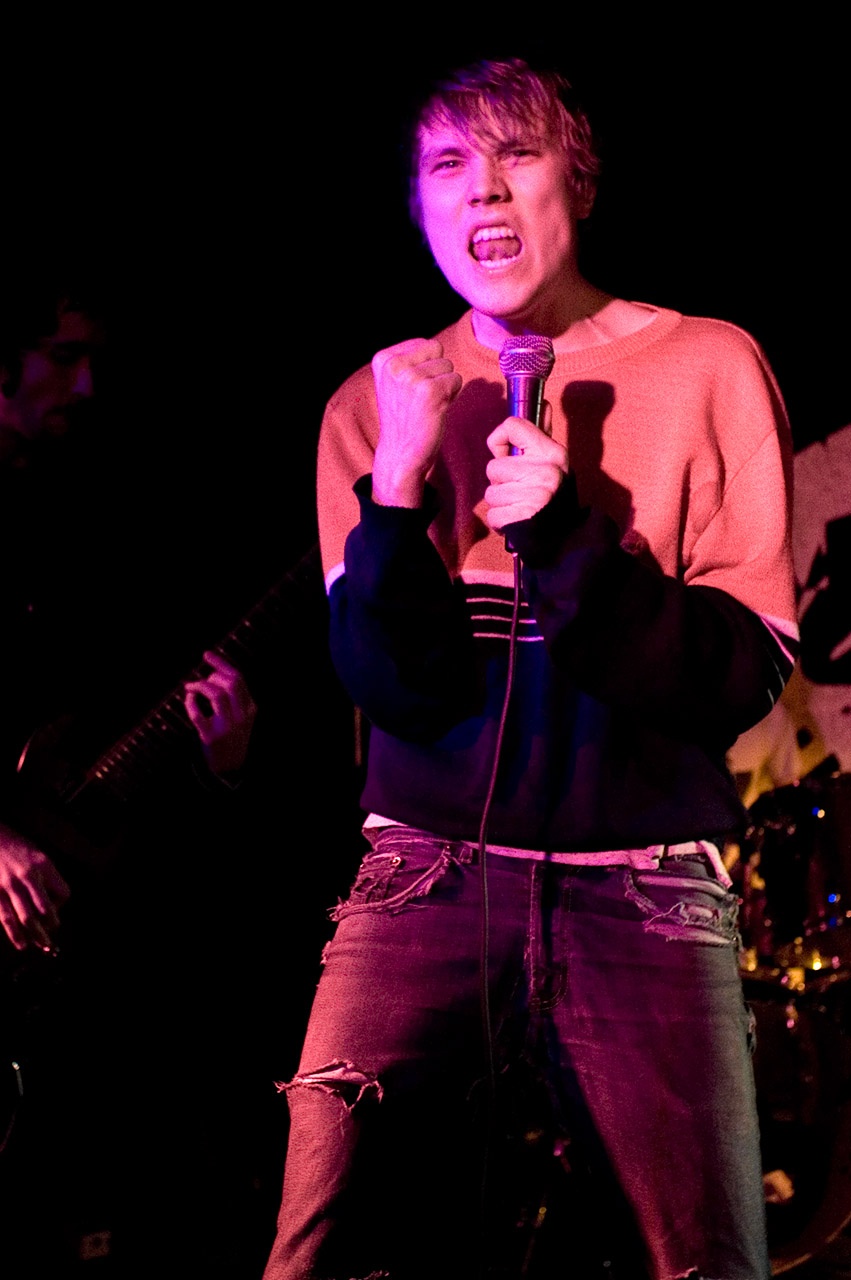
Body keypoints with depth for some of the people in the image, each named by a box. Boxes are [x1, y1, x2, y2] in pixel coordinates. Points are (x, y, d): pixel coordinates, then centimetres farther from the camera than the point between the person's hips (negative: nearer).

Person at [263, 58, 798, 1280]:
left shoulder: (707, 368, 1)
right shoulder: (379, 400, 7)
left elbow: (742, 680, -5)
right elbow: (395, 687, -2)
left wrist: (564, 538, -18)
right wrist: (399, 484, -15)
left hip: (642, 900, -1)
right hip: (426, 888, 1)